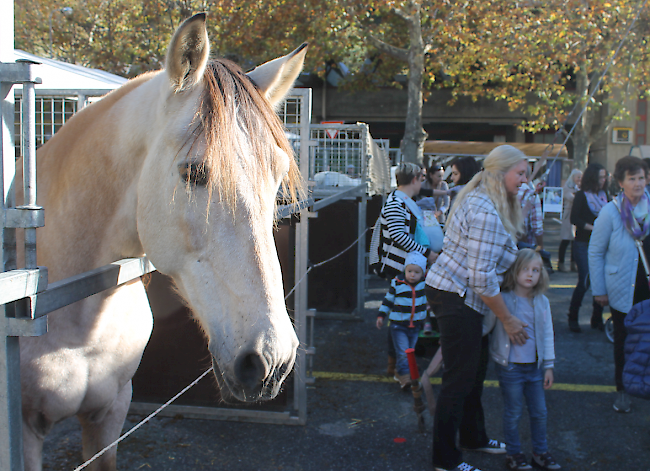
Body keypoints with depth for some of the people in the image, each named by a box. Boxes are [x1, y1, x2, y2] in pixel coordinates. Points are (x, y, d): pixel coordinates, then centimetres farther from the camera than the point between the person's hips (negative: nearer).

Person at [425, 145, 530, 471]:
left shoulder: (479, 200, 12)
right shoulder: (486, 213, -21)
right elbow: (482, 277, -23)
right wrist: (507, 320, -14)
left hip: (452, 292, 11)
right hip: (456, 297, -11)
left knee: (475, 370, 22)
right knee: (459, 378, -1)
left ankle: (473, 437, 40)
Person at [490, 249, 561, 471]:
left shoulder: (542, 302, 3)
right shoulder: (503, 300, -10)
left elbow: (547, 335, 7)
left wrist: (549, 366, 7)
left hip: (535, 367, 4)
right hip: (510, 367, -4)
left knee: (539, 412, 13)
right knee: (513, 413, 5)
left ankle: (540, 452, 29)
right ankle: (513, 453, 22)